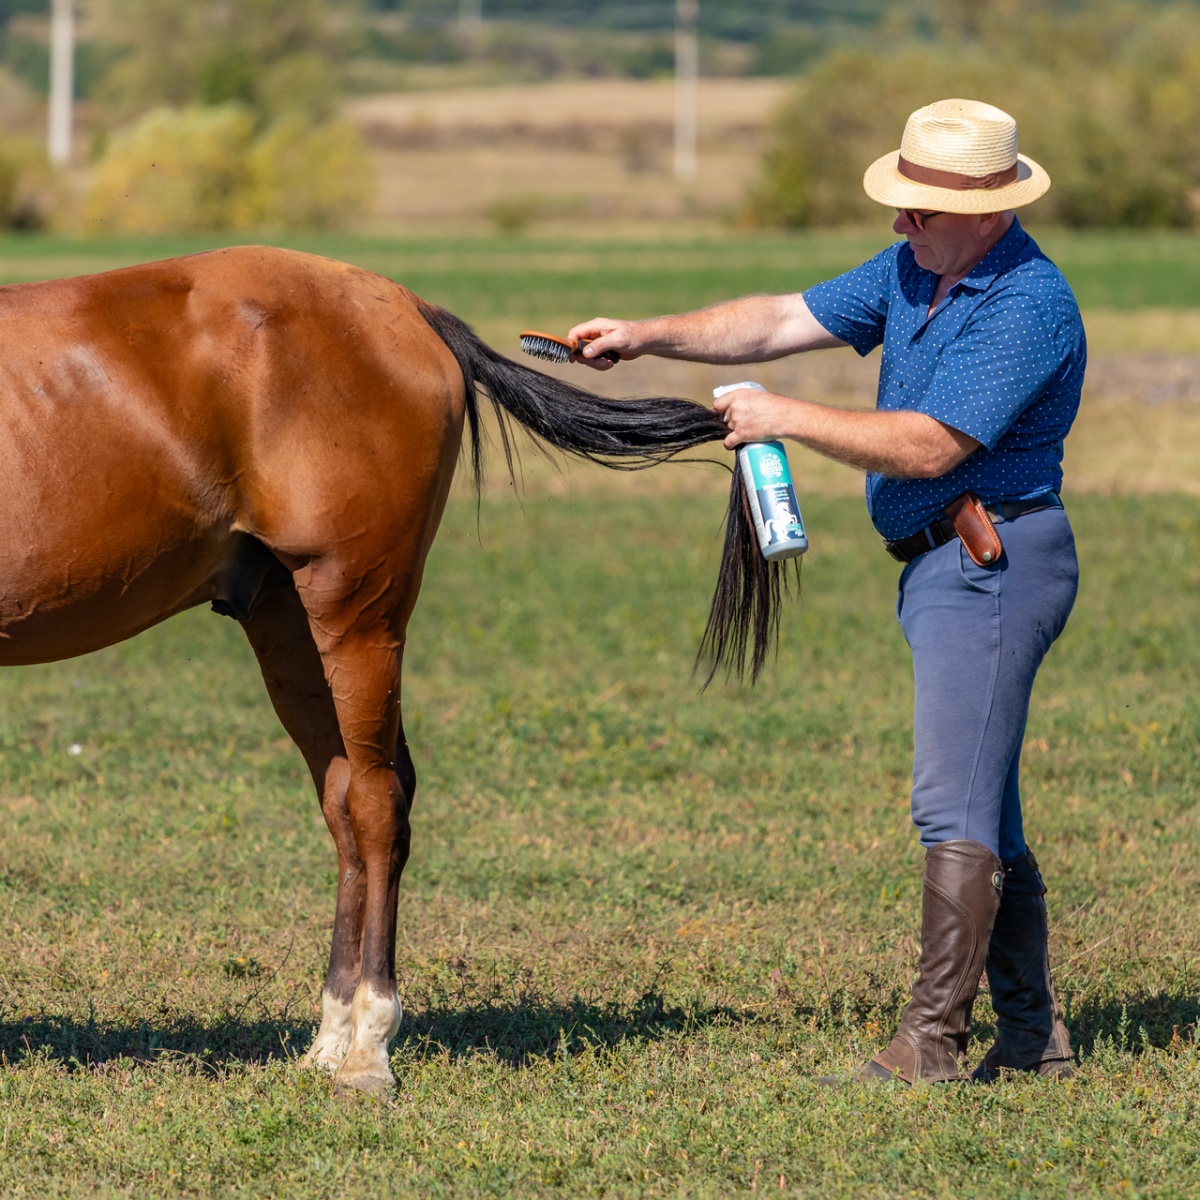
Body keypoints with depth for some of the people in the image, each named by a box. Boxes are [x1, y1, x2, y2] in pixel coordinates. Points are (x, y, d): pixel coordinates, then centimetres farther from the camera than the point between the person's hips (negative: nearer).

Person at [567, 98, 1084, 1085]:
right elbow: (783, 321, 13)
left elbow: (928, 447, -23)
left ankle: (932, 1042, -13)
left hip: (990, 561, -10)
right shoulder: (914, 269, 11)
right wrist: (648, 336, 3)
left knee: (956, 806, -12)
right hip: (942, 565, 10)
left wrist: (788, 419, -15)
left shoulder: (1028, 306, -18)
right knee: (983, 813, 12)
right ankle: (1034, 1035, 17)